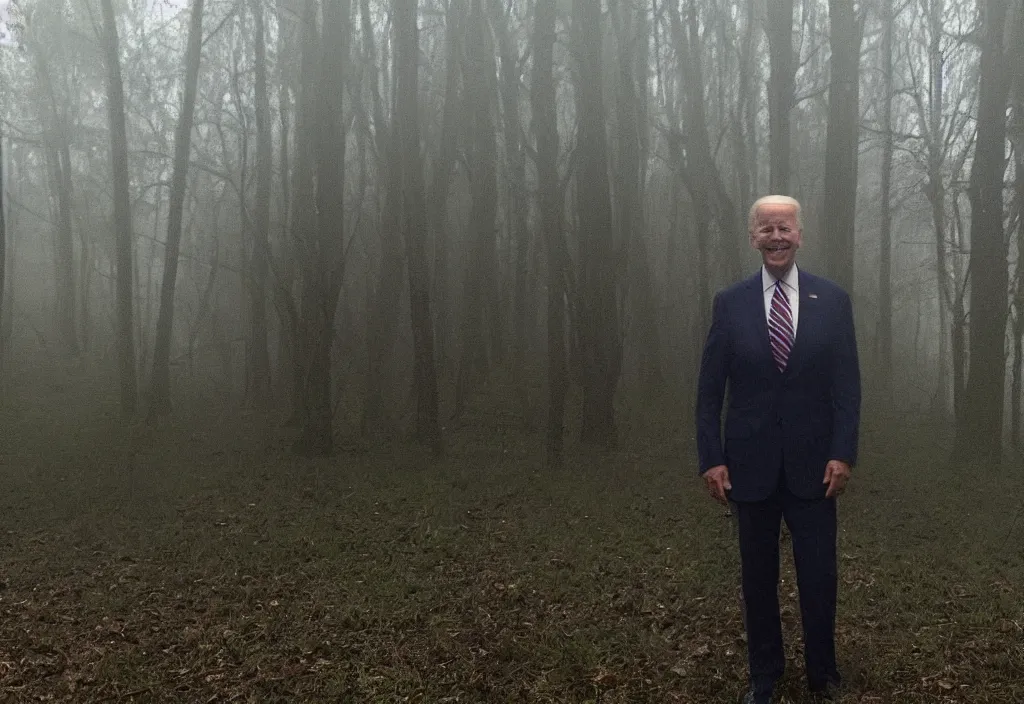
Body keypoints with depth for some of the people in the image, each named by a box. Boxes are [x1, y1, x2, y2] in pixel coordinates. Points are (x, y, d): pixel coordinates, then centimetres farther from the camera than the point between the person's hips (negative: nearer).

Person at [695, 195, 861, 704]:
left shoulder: (833, 300, 1)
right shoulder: (729, 303, 0)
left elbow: (847, 385, 1)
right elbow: (710, 389, 0)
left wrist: (843, 454, -7)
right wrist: (711, 459, -5)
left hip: (814, 465, 0)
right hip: (751, 465, 0)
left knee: (819, 576, 7)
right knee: (758, 579, 11)